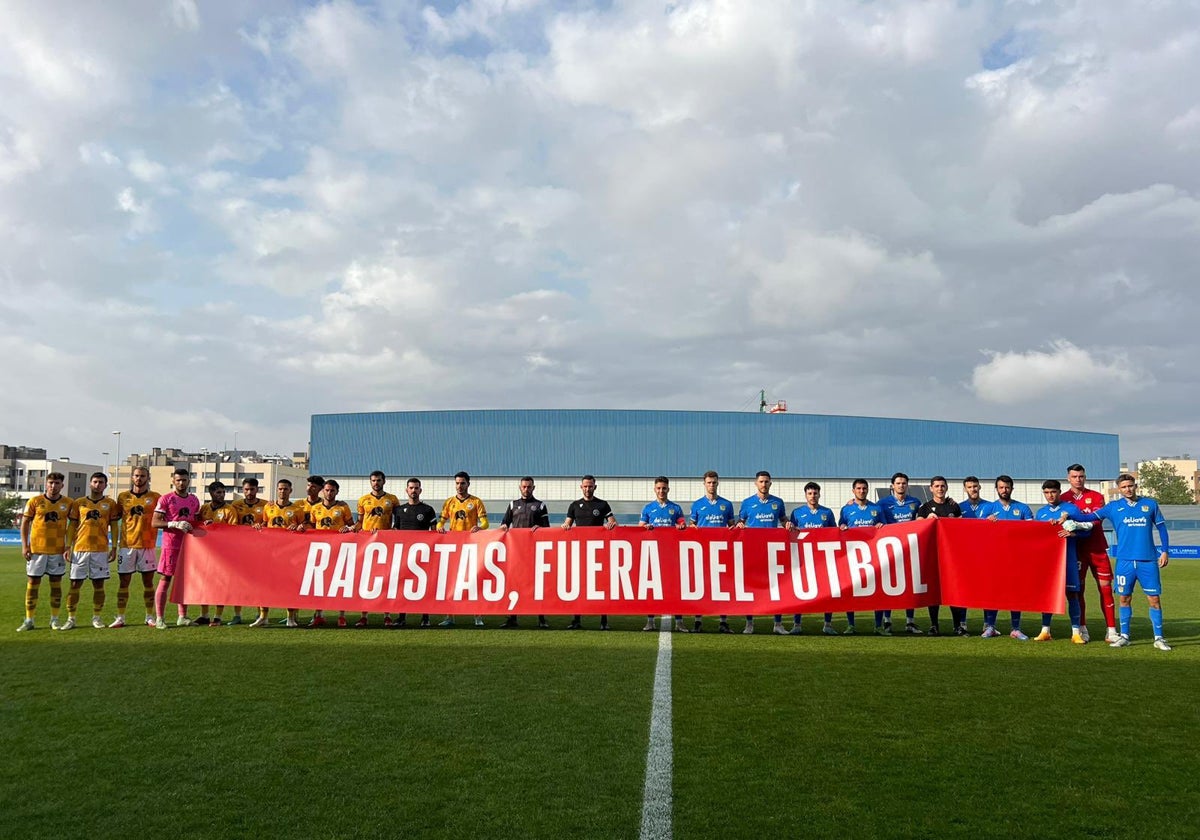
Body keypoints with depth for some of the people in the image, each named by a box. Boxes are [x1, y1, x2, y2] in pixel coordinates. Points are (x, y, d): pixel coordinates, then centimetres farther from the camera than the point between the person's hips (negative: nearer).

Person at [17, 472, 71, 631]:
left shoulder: (68, 503, 1)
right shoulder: (34, 501, 0)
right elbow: (25, 523, 4)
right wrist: (24, 545, -4)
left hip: (58, 550, 0)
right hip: (36, 549, 0)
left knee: (56, 584, 5)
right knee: (32, 583, 3)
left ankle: (54, 619, 13)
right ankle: (29, 620, 11)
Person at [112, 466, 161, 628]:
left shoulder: (155, 497, 4)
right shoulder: (123, 496, 8)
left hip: (147, 545, -1)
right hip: (126, 544, 1)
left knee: (148, 581, 4)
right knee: (123, 581, 3)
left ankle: (149, 617, 12)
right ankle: (120, 617, 10)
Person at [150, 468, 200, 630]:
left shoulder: (194, 500, 13)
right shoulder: (165, 499, -4)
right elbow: (155, 522, -10)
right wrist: (175, 524, -22)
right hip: (171, 545, -5)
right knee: (165, 580, -2)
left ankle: (182, 617, 15)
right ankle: (159, 618, 3)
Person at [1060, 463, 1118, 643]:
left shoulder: (1096, 497, 4)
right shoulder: (1063, 499, 5)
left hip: (1097, 549, 0)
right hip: (1076, 549, 0)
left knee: (1105, 588, -1)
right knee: (1077, 589, 1)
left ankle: (1111, 631, 4)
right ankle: (1082, 629, 9)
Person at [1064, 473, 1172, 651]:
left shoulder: (1150, 504, 6)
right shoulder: (1113, 507, 5)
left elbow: (1161, 528, 10)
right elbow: (1091, 517, 1)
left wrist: (1164, 551, 4)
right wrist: (1068, 516, -11)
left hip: (1148, 561, 0)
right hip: (1125, 561, 0)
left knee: (1154, 598, 0)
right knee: (1124, 598, 5)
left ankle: (1159, 638, 11)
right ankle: (1124, 636, 14)